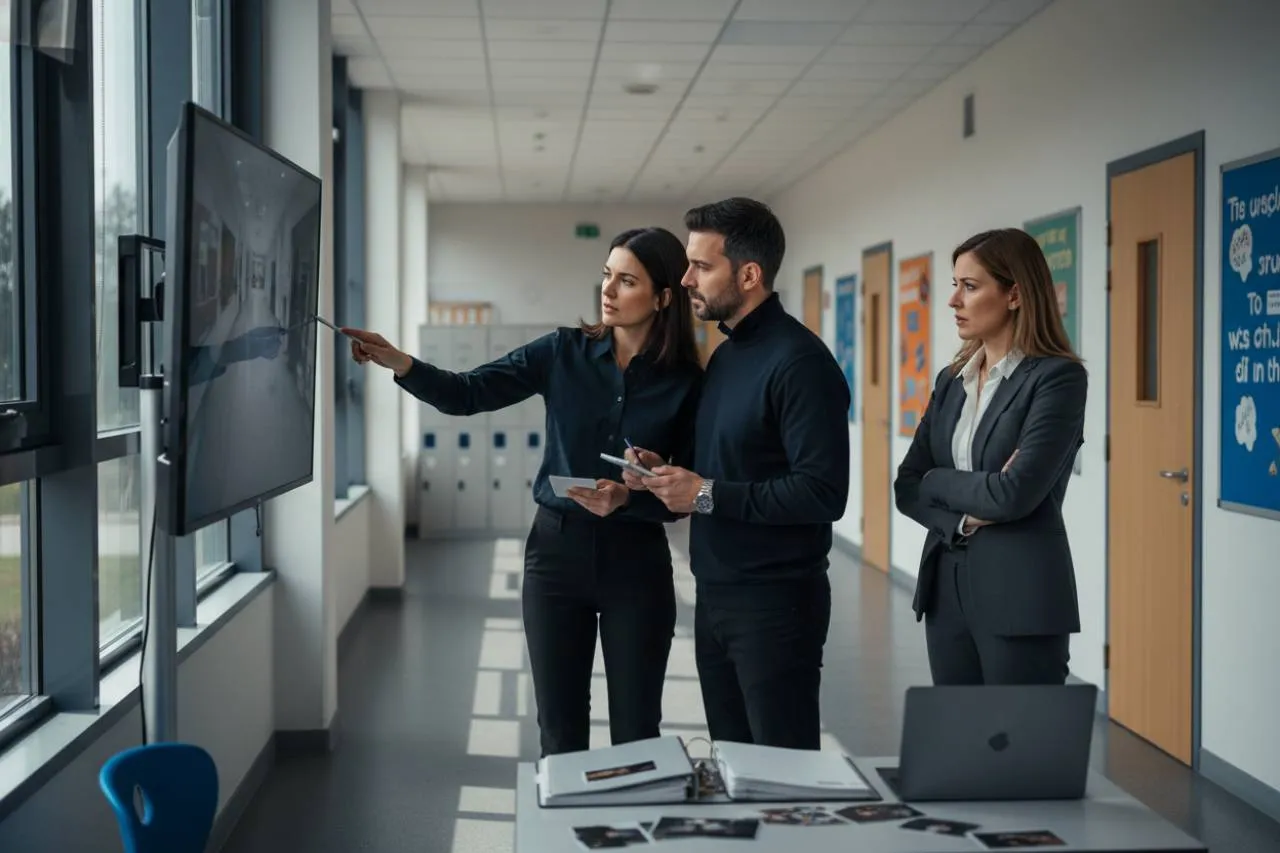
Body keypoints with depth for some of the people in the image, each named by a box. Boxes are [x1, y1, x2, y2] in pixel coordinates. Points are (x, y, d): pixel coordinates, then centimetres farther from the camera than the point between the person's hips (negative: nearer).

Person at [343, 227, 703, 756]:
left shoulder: (686, 383, -5)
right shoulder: (564, 353, -1)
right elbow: (466, 395, -6)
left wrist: (626, 499, -22)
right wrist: (400, 364, -22)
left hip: (636, 561, -1)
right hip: (556, 549, 2)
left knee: (635, 733, 7)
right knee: (560, 731, 9)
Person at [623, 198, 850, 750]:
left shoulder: (799, 362, -17)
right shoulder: (724, 356, 12)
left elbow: (823, 494, -24)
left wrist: (707, 494, -21)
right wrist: (667, 474, 3)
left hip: (776, 601, -9)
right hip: (715, 595, 9)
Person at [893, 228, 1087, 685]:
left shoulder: (1058, 376, -10)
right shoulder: (951, 380, 12)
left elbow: (1014, 493, -20)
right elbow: (906, 488, 8)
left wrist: (939, 480, -3)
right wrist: (964, 517, -11)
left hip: (1020, 595, -7)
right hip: (947, 589, 7)